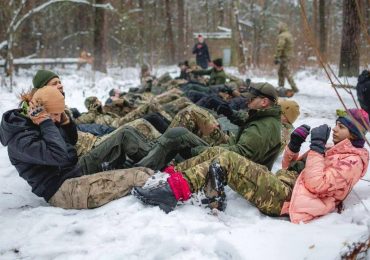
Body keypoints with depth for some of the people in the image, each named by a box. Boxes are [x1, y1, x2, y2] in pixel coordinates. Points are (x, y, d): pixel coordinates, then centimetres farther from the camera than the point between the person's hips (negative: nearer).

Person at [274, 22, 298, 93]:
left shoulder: (282, 36, -16)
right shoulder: (289, 35, 15)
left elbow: (279, 48, -22)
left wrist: (276, 58, -21)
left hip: (284, 56, -10)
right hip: (289, 55, 10)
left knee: (286, 72, -8)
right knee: (280, 72, 18)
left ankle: (294, 88, -10)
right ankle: (281, 86, 25)